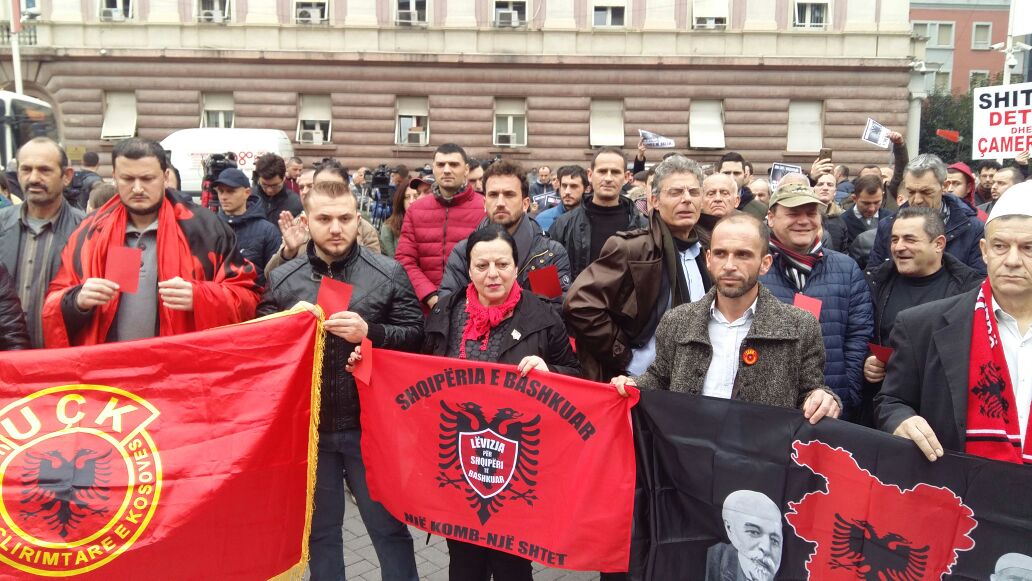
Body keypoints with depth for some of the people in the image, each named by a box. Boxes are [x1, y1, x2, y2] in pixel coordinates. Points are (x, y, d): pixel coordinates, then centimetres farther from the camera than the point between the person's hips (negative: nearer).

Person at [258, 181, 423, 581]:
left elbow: (415, 335, -4)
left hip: (370, 423, -2)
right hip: (306, 424, 2)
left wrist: (369, 332, -20)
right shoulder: (282, 279, 2)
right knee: (320, 530, 18)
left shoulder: (389, 273, -3)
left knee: (389, 527, 11)